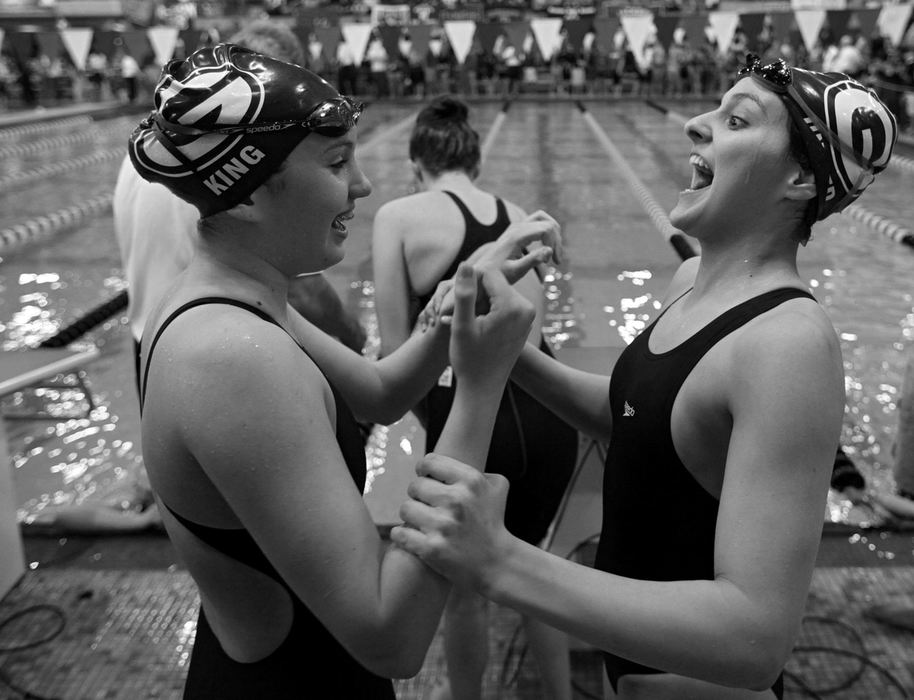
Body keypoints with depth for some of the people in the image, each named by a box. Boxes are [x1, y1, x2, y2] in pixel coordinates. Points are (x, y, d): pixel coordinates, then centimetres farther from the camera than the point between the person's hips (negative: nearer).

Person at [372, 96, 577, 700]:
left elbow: (396, 351, -4)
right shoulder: (519, 217, 9)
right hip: (547, 414, 5)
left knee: (465, 584, 22)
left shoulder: (399, 217, -3)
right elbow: (532, 331, 4)